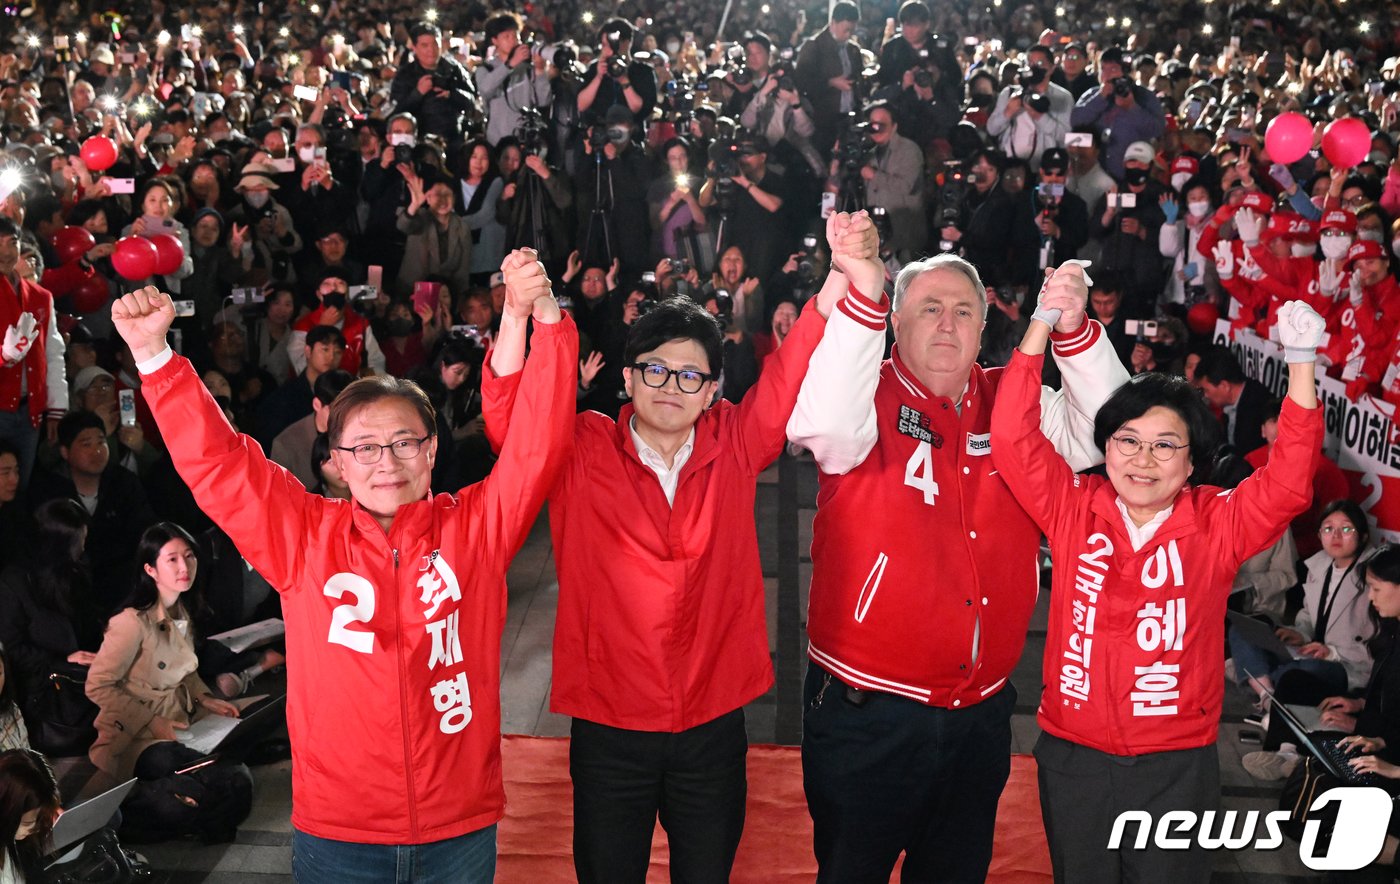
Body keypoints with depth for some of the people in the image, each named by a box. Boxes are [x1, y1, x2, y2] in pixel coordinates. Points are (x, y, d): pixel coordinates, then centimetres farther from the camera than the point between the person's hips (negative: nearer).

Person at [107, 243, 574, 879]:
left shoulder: (475, 528, -1)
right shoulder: (302, 536, 0)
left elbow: (535, 444, -9)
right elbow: (214, 462, -4)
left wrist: (539, 320, -20)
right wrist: (153, 352, -12)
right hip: (336, 832, 0)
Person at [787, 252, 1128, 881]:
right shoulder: (872, 398, -9)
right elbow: (821, 424, -30)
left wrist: (1074, 332, -21)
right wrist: (861, 301, -40)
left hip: (981, 711, 4)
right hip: (867, 710, -4)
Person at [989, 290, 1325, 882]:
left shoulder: (1218, 526, -6)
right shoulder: (1074, 510, -5)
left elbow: (1288, 483, -18)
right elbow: (1014, 438, -14)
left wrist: (1301, 361, -26)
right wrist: (1044, 321, -20)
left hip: (1177, 764, -1)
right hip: (1073, 757, 1)